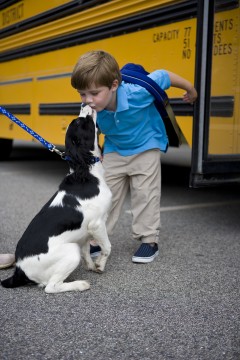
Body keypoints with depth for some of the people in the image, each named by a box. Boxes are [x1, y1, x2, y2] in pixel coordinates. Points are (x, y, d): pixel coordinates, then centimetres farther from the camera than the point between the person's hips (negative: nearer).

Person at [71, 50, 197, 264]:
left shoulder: (137, 92, -36)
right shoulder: (91, 109, -25)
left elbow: (164, 76, -20)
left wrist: (191, 90, -5)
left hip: (146, 148, -3)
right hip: (115, 151, 3)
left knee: (145, 195, 0)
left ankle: (149, 240, 14)